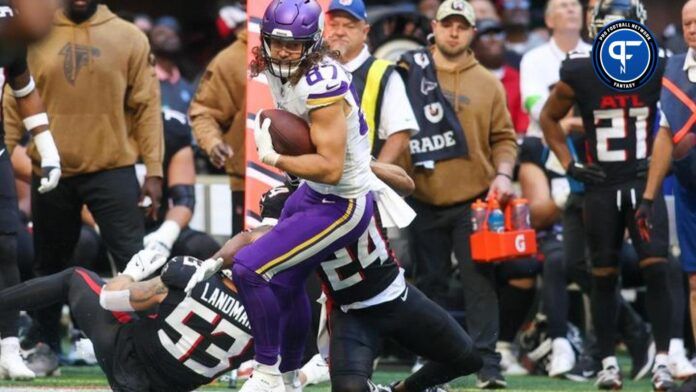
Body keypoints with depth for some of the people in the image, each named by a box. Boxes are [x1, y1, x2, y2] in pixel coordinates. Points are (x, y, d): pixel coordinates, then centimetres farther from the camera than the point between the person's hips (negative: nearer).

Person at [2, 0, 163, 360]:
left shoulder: (128, 38, 0)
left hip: (112, 170, -2)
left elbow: (146, 106, -1)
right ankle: (45, 348, 28)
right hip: (50, 172, 2)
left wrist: (154, 170, -5)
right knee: (50, 265, 14)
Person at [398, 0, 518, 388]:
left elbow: (503, 138, 6)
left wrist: (503, 173, -9)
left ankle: (488, 365, -3)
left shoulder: (488, 83, 6)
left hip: (474, 202, -1)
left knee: (480, 282, -5)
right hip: (424, 202, 1)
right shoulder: (410, 72, 4)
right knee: (429, 284, 8)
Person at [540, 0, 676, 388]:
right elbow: (549, 117, 10)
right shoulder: (579, 75, -5)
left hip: (645, 183, -1)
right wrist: (569, 163, 2)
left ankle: (662, 360, -6)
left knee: (656, 270, -11)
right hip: (601, 187, 1)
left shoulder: (656, 70, -6)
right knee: (604, 276, 5)